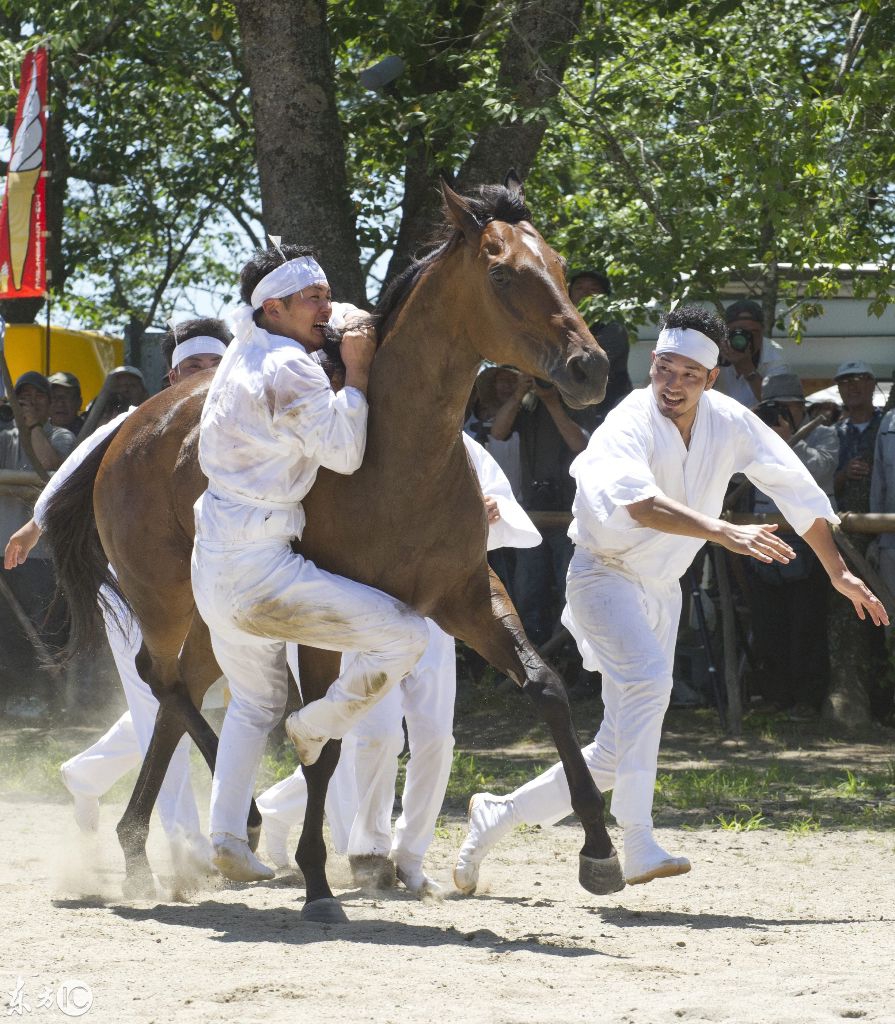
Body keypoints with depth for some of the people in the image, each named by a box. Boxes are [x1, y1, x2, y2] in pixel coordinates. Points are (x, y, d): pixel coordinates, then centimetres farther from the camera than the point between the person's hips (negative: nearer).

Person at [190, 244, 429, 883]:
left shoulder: (246, 350, 13)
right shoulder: (289, 370, -15)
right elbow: (344, 452, -17)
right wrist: (357, 373, -8)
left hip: (213, 572, 10)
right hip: (259, 573, -10)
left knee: (256, 702, 27)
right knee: (405, 636, -10)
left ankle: (227, 840, 28)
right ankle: (316, 729, 8)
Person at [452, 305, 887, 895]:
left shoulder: (729, 423, -5)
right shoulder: (630, 425, -24)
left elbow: (798, 491, 4)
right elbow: (637, 500, -45)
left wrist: (839, 571, 5)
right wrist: (721, 531, -57)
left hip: (661, 590, 7)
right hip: (604, 575, -6)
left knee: (617, 753, 5)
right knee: (648, 677, -34)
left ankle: (500, 814, 22)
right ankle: (638, 846, -37)